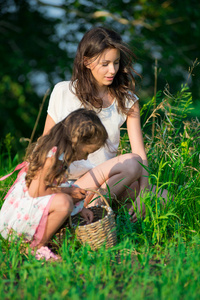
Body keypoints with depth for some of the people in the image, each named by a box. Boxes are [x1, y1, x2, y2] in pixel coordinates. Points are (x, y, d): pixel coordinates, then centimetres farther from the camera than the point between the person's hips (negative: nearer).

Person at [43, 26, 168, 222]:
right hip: (69, 179, -4)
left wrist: (143, 193, -20)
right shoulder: (63, 93, -2)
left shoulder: (126, 100, 5)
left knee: (163, 198, -19)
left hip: (106, 176, 4)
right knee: (130, 163, -29)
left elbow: (140, 152, -5)